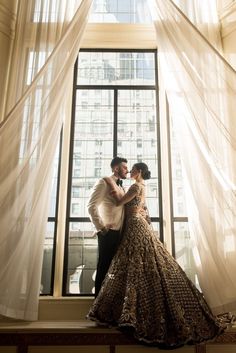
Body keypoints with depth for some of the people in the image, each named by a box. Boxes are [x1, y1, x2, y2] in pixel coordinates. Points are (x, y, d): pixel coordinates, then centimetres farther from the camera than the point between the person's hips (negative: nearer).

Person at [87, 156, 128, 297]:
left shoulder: (121, 187, 20)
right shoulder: (104, 182, -4)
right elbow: (92, 206, -14)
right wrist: (101, 227, -14)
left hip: (119, 233, 8)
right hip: (108, 232, -8)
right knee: (104, 267, 0)